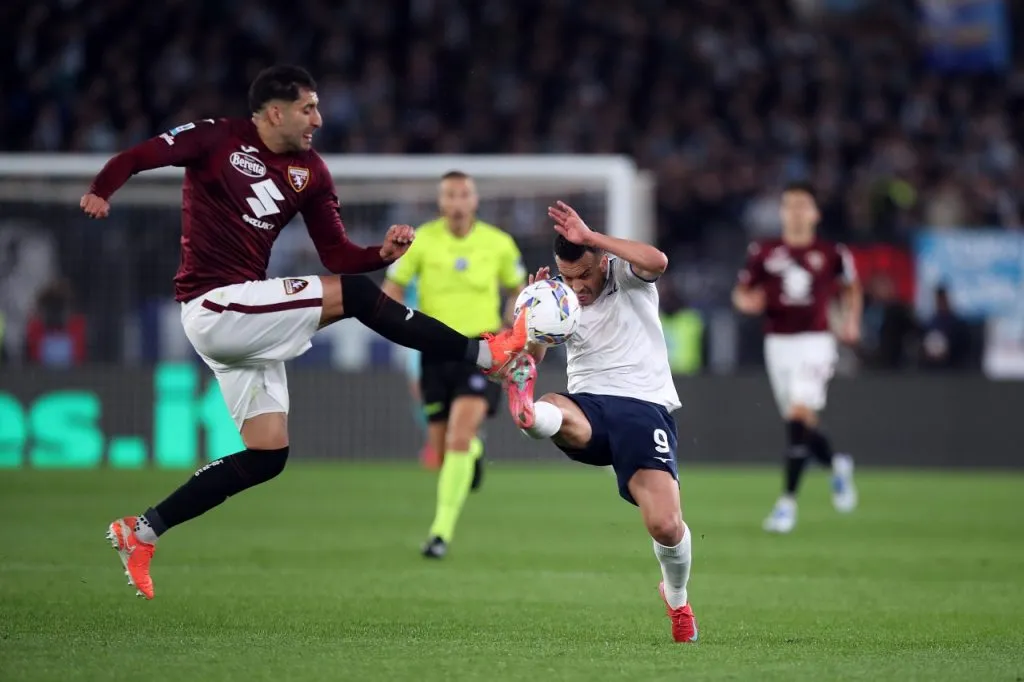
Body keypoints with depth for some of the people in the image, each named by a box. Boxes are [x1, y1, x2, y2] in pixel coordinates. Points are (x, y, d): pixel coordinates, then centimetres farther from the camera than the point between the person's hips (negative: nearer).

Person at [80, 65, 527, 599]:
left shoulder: (310, 173, 11)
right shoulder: (218, 140, -7)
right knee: (354, 295, -18)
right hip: (214, 306, -9)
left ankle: (142, 531, 11)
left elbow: (337, 255, 8)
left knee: (267, 455, 6)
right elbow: (136, 157, -12)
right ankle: (485, 353, -13)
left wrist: (383, 253, -11)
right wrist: (100, 191, -31)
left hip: (246, 319, 9)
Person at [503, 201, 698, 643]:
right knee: (551, 412, -36)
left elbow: (657, 262, -23)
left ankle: (676, 597, 14)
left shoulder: (626, 275, 2)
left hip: (644, 407, -3)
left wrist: (590, 237, -22)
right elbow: (531, 358, 1)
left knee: (665, 526, -16)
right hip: (588, 407, 3)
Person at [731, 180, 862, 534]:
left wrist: (851, 320, 5)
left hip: (814, 341, -3)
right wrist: (747, 301, -13)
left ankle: (788, 501, -16)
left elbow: (851, 287, 18)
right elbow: (742, 291, 9)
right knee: (798, 422, 10)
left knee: (799, 416, -18)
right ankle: (836, 465, 41)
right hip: (778, 342, 3)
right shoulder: (763, 252, 4)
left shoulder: (831, 253, 1)